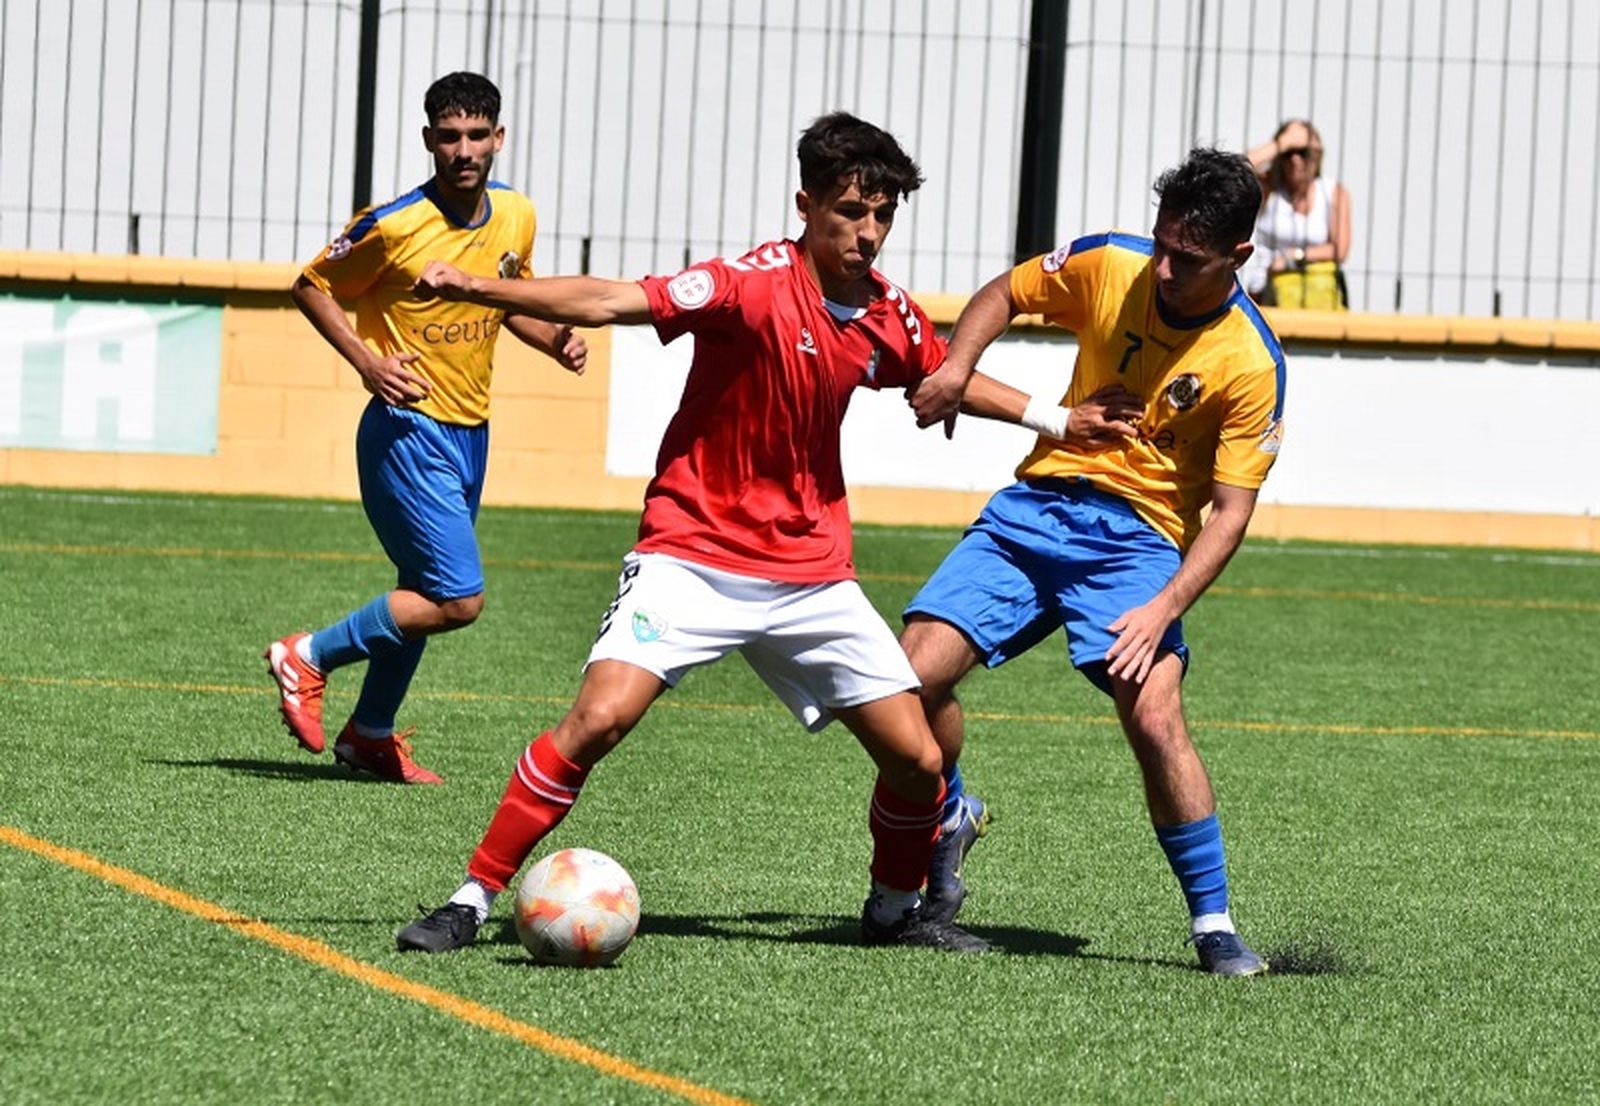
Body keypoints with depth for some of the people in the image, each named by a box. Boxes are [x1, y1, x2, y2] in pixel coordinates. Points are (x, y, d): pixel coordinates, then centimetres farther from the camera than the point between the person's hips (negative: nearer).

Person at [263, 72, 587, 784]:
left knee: (424, 595, 16)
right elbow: (312, 286, -5)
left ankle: (370, 734, 32)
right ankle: (307, 658, 2)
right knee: (458, 599, -14)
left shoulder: (517, 216, 2)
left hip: (469, 432, 7)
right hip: (408, 427, -7)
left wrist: (555, 340, 2)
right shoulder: (395, 226, -17)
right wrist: (367, 362, -16)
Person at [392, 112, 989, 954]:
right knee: (600, 716, -23)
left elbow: (947, 380, 25)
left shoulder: (892, 320, 1)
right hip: (694, 557, -5)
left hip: (811, 570, 5)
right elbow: (610, 302, -28)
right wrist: (476, 288, -38)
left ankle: (895, 909, 31)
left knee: (916, 759, 2)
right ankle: (473, 899, -12)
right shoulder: (757, 284, -18)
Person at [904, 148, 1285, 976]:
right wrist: (956, 371, -4)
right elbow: (1005, 294, 14)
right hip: (1037, 505, 4)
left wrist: (1163, 609, -24)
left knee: (1154, 716, -24)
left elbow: (1231, 510, -12)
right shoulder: (1108, 266, -4)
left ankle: (1213, 924, -9)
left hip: (1139, 534, -3)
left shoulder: (1250, 365, -13)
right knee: (917, 671, -12)